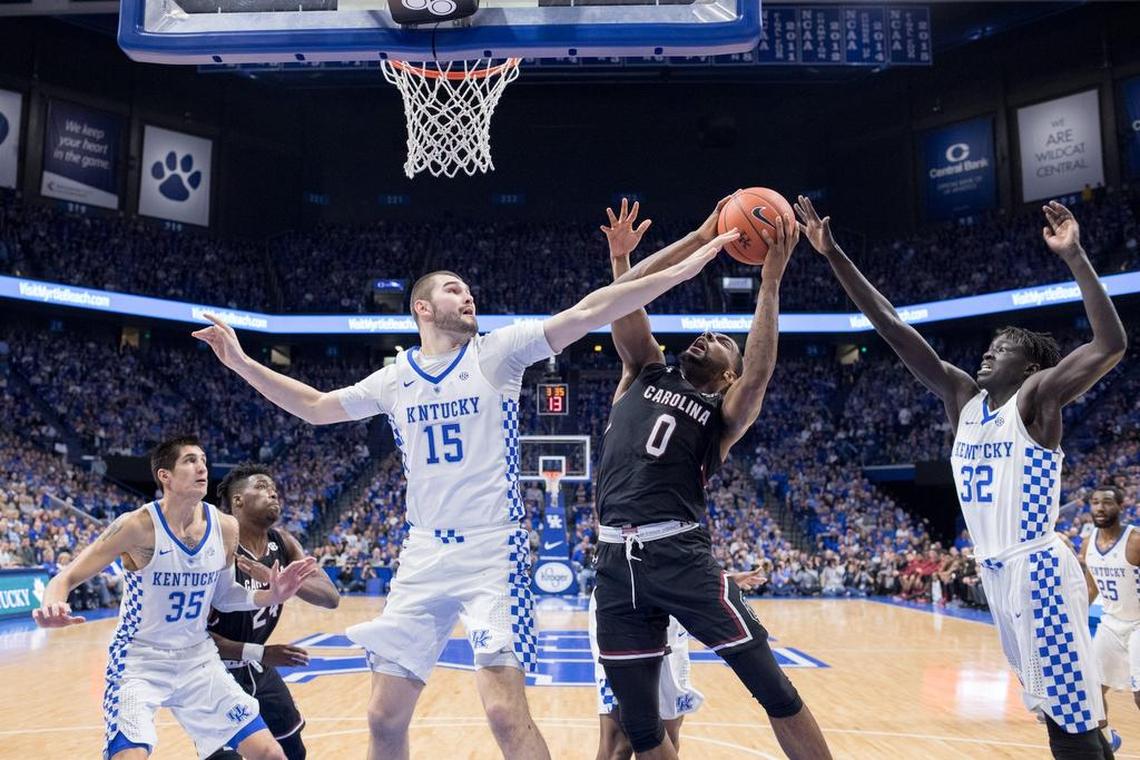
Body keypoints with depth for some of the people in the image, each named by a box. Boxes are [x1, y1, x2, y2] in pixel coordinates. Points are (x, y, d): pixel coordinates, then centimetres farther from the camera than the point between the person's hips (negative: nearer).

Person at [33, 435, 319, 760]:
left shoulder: (226, 527, -6)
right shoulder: (138, 526, -19)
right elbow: (67, 577, -14)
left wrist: (271, 596, -8)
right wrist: (52, 606, -37)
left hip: (198, 660, 4)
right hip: (140, 662, -4)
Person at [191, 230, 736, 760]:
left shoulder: (497, 351, -1)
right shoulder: (394, 379, 10)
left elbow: (586, 313, -9)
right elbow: (315, 407, 22)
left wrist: (681, 269, -16)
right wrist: (243, 364, 16)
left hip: (493, 551, -4)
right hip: (423, 556, 4)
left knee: (505, 711, -16)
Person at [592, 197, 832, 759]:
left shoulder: (725, 413, 9)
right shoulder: (644, 373, 18)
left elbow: (760, 371, -12)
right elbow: (626, 292, 10)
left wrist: (771, 279, -15)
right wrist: (702, 237, 8)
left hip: (681, 555, -2)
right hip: (617, 561, 3)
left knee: (774, 690, -1)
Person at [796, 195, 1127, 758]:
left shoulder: (1037, 397, -6)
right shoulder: (962, 397, 8)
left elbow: (1112, 345, -24)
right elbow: (894, 328, 3)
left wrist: (1073, 257, -28)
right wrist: (834, 255, 0)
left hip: (1038, 570, -7)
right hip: (996, 572, 7)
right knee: (1058, 709, 17)